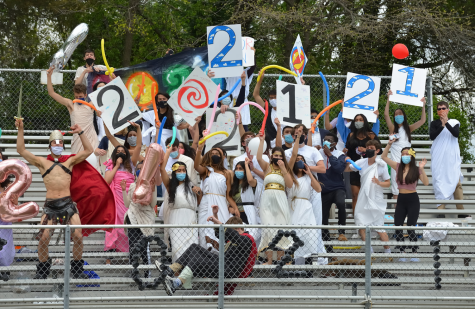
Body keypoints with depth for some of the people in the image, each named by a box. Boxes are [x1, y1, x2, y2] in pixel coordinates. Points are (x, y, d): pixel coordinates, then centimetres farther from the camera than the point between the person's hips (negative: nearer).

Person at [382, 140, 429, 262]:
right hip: (401, 199, 4)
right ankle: (402, 253, 6)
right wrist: (389, 144, -7)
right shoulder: (398, 167, 5)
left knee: (410, 228, -6)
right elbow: (384, 157, 4)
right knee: (397, 227, -2)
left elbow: (426, 183, -16)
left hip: (412, 200, -4)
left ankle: (415, 254, 3)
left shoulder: (416, 170, -5)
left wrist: (422, 169, -24)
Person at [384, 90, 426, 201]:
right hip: (396, 158, -2)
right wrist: (389, 99, -10)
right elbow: (386, 115, -6)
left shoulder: (408, 128, 11)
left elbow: (422, 121, 5)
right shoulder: (393, 128, 5)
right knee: (396, 181, -4)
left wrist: (423, 106, -2)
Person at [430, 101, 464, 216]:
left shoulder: (454, 122, 9)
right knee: (439, 182, -7)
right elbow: (432, 136, -7)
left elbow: (456, 133, -9)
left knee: (457, 182, -7)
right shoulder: (434, 124, 9)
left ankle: (461, 212, -6)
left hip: (452, 157, 0)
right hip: (438, 158, 0)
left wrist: (446, 123, -21)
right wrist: (442, 125, -19)